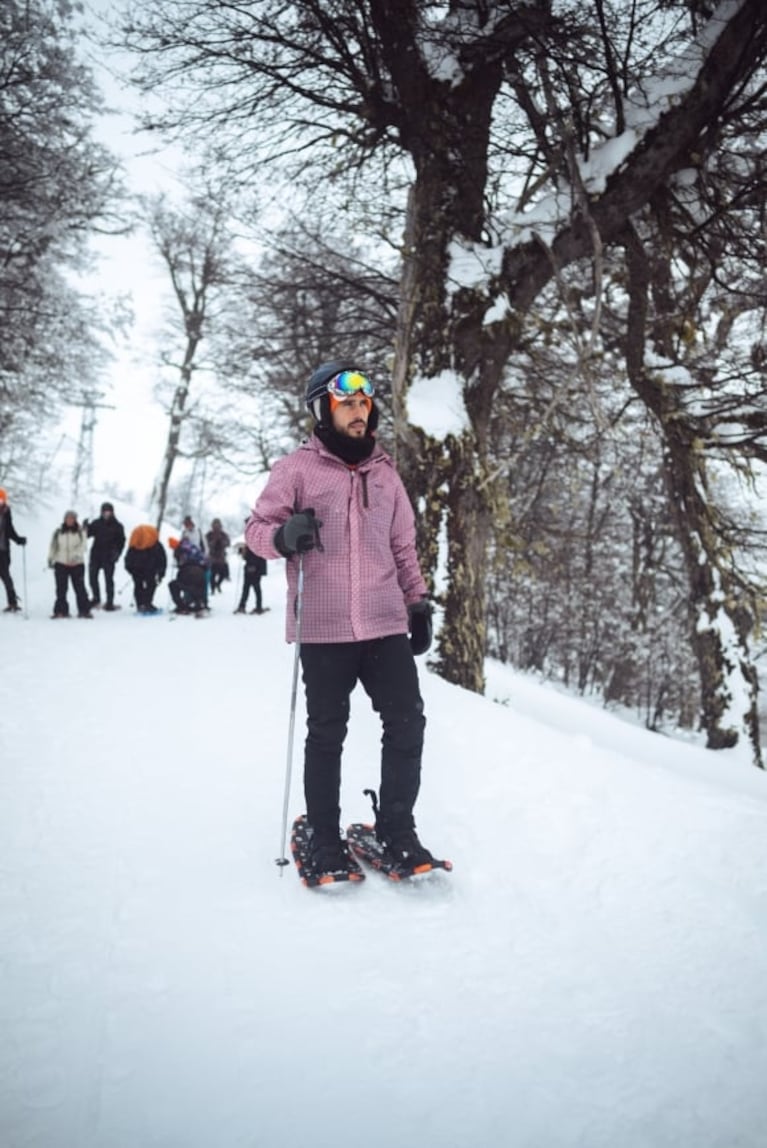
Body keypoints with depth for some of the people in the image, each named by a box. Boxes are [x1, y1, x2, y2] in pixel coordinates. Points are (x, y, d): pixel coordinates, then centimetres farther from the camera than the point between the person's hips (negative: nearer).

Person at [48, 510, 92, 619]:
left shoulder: (80, 532, 3)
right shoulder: (58, 532, 8)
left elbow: (83, 546, -7)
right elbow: (53, 546, 10)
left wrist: (76, 555, -22)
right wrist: (50, 559, 1)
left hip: (77, 564, -1)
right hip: (61, 564, 2)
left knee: (80, 588, -2)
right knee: (61, 589, 3)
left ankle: (84, 610, 4)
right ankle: (61, 611, 10)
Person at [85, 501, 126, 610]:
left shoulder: (117, 526, 2)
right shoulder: (96, 523, 8)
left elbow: (121, 541, 2)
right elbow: (87, 534, 8)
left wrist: (117, 553, -10)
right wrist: (85, 527, -12)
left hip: (109, 557, -3)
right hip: (96, 555, 3)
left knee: (109, 580, -3)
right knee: (92, 577, 6)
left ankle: (109, 602, 3)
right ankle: (96, 598, 24)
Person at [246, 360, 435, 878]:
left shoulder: (383, 470, 13)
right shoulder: (298, 468, 0)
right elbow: (257, 528, 1)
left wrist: (418, 602, 16)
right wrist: (284, 536, -21)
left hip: (385, 624, 4)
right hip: (324, 628, -3)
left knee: (407, 723, 1)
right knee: (327, 734, 5)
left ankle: (397, 830, 17)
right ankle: (324, 839, 19)